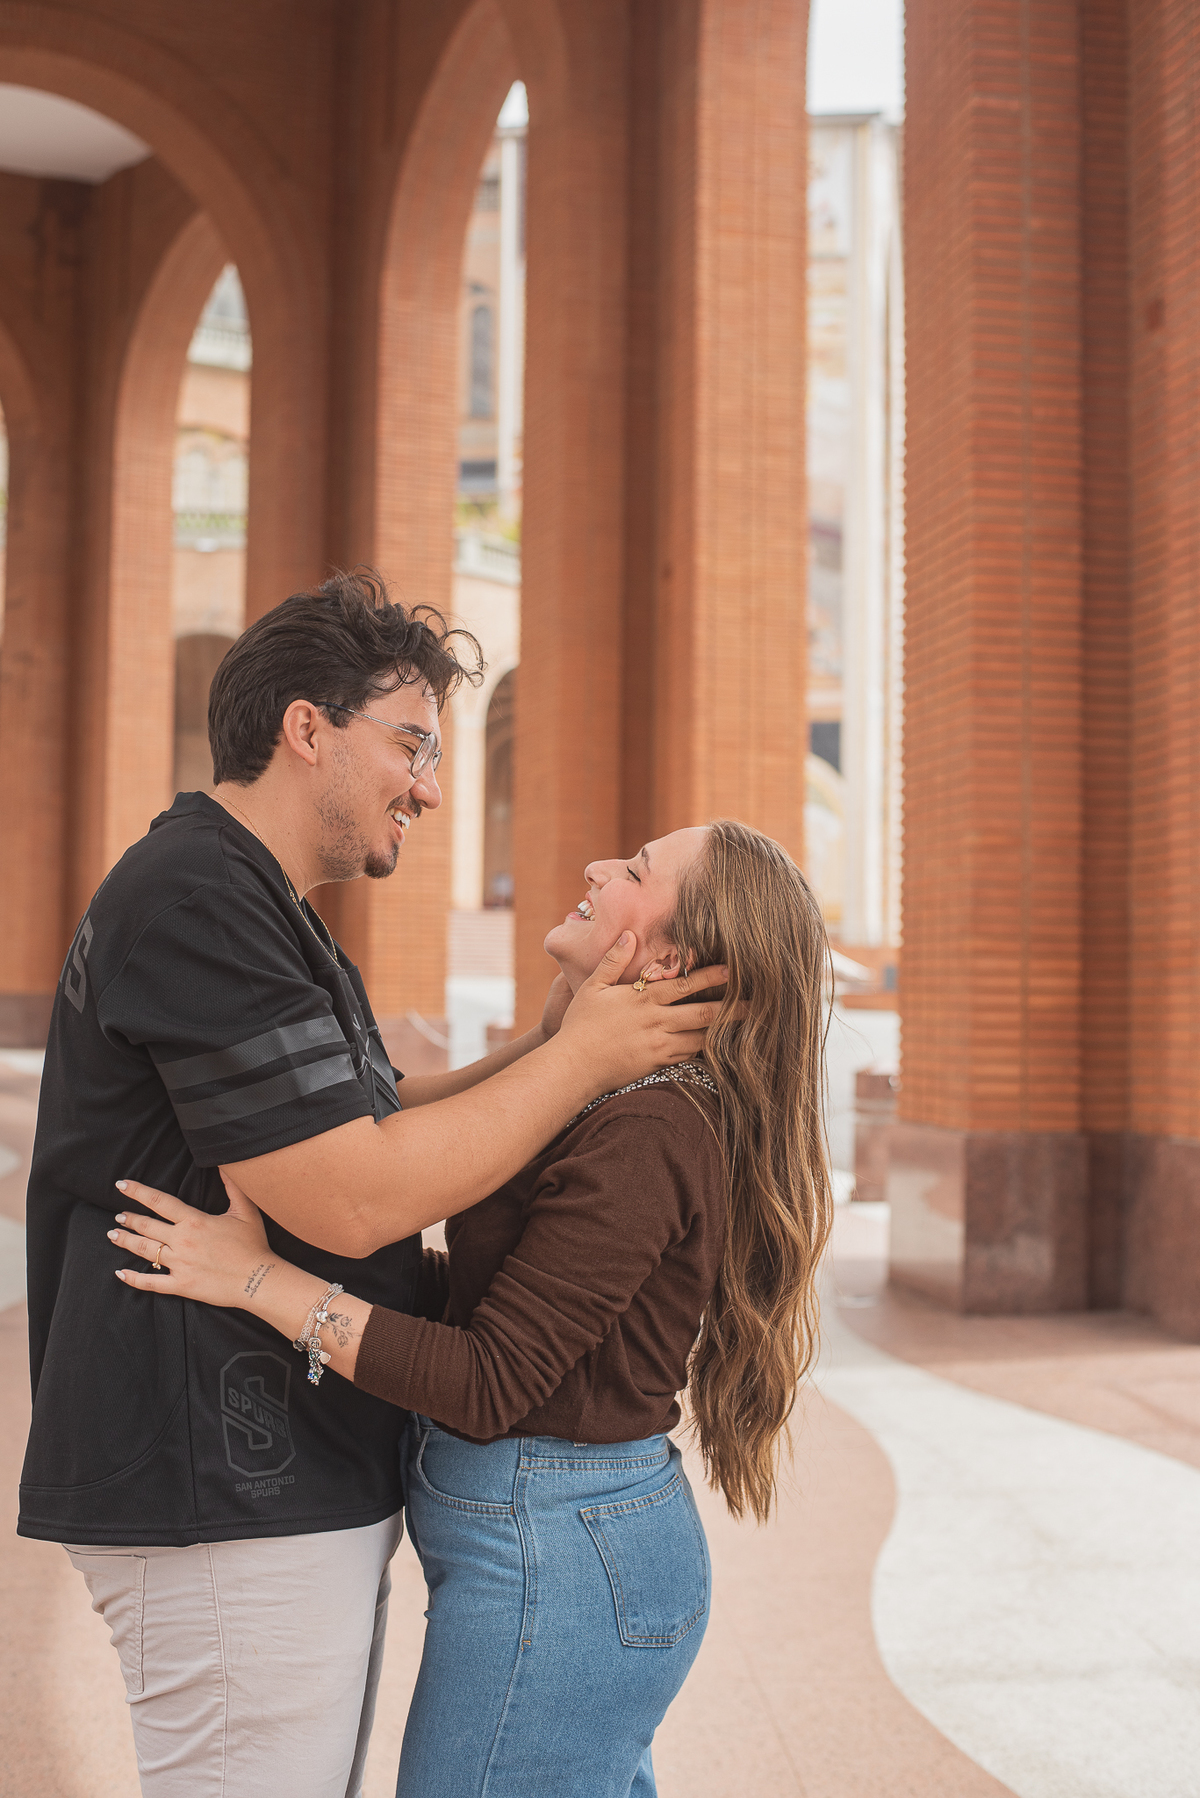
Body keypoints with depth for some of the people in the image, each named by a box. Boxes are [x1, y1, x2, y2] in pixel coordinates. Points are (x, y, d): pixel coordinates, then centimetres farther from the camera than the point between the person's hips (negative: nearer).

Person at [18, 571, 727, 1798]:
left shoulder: (244, 903, 18)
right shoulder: (193, 897, -18)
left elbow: (365, 1119, 19)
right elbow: (355, 1200, -23)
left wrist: (545, 1044, 5)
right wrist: (582, 1058, -14)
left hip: (299, 1480, 11)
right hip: (231, 1497, -11)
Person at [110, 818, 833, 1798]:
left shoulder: (644, 1137, -23)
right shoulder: (623, 1106, 9)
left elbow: (487, 1385, -23)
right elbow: (503, 1294, 12)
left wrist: (259, 1278, -20)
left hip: (555, 1564, -10)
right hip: (604, 1537, 10)